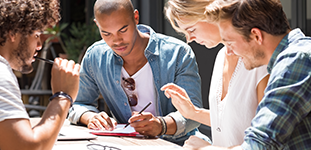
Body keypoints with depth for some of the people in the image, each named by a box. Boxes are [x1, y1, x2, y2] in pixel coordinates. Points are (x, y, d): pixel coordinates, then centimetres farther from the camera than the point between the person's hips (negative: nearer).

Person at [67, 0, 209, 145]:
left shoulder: (178, 53, -11)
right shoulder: (94, 57, -1)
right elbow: (78, 104, 11)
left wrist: (161, 125, -38)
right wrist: (90, 117, -14)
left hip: (177, 143, -2)